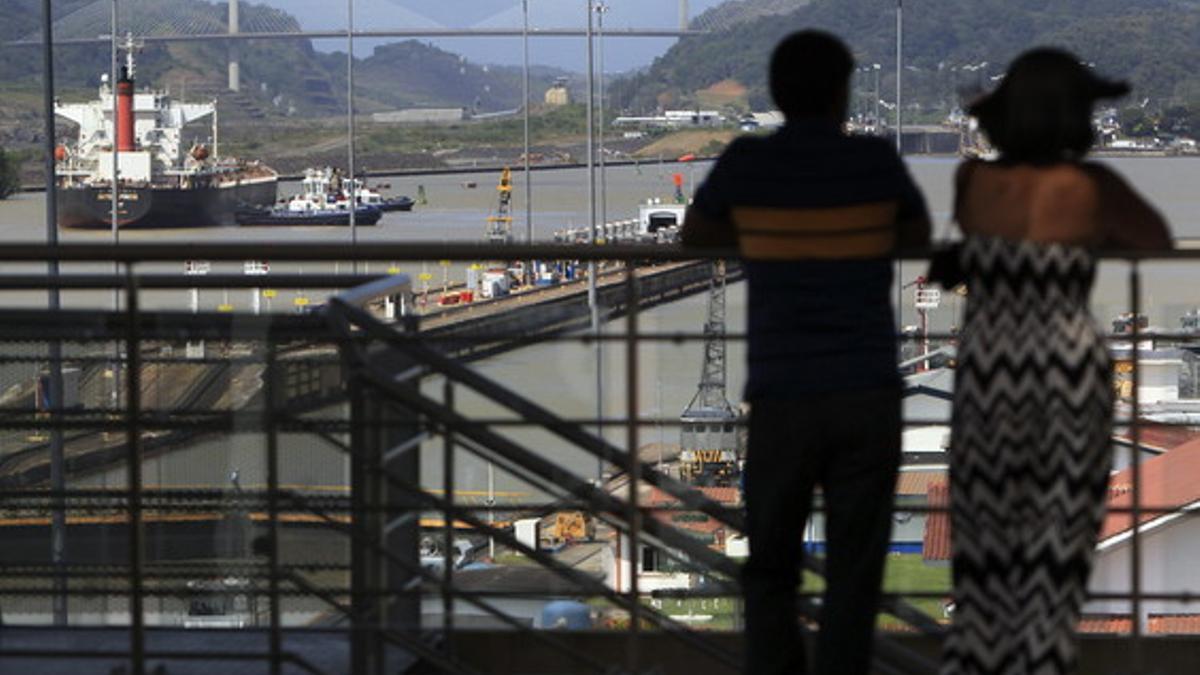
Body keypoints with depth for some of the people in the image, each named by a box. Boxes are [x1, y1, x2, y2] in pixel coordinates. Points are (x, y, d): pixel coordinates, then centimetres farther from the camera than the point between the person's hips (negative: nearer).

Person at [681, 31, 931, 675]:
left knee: (770, 570, 11)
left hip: (782, 399, 0)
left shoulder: (746, 162, 0)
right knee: (852, 573, 3)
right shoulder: (875, 160, 1)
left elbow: (694, 235, 18)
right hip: (868, 396, 0)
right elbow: (919, 234, 20)